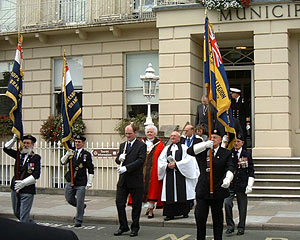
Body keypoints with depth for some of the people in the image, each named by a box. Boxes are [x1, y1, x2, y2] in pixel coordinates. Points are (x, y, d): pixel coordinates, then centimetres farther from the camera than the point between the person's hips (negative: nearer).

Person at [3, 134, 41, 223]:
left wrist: (23, 183, -17)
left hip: (27, 190, -6)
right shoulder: (19, 154, 10)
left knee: (23, 216, -9)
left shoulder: (36, 157, -4)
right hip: (15, 189, 6)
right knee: (17, 213, 18)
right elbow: (6, 148, 11)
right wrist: (14, 139, -1)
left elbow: (36, 175, -11)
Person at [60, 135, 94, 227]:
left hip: (81, 182, -4)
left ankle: (78, 221, 11)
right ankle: (82, 206, 36)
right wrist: (67, 155, -20)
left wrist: (89, 182, -8)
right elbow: (62, 162, -1)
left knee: (79, 202, -2)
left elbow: (91, 169, -2)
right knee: (69, 199, 10)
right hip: (70, 181, 4)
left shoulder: (87, 154, -1)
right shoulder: (71, 153, 10)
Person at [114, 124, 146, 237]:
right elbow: (117, 159, 17)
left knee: (136, 205, 4)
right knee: (119, 202, 1)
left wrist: (126, 168, -23)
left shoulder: (141, 145, -4)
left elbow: (141, 160, -15)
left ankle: (135, 228, 16)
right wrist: (119, 158, -8)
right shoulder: (122, 145, 15)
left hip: (135, 180, -5)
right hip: (123, 180, 5)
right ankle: (123, 226, 14)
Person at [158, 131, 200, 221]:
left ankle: (185, 212, 10)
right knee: (170, 193, -2)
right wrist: (167, 165, -8)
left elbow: (188, 160, -7)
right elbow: (161, 160, 11)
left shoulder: (184, 148, 5)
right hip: (169, 174, 3)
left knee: (182, 193, -1)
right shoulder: (166, 148, 16)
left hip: (181, 174, -3)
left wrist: (176, 164, -14)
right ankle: (170, 214, 1)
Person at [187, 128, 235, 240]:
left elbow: (230, 168, -10)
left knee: (217, 218, 9)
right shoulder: (203, 150, 8)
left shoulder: (226, 153, 2)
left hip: (218, 190, -1)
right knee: (200, 217, 2)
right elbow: (190, 151, -7)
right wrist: (205, 144, -19)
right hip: (202, 190, 1)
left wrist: (227, 179, -31)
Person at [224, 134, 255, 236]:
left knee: (242, 207, 6)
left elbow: (251, 171, 5)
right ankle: (230, 225, -3)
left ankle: (241, 228, 21)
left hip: (242, 185, 0)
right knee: (227, 203, -17)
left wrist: (250, 185, -2)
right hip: (230, 185, 0)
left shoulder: (247, 154, 5)